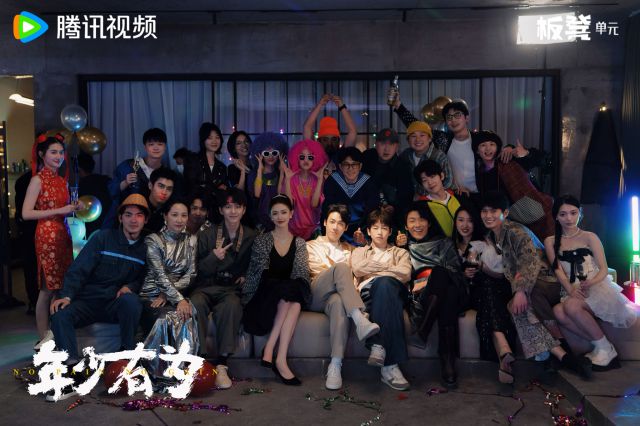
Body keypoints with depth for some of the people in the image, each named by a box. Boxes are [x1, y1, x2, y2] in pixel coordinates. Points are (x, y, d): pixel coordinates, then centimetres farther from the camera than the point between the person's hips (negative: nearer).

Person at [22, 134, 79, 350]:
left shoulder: (63, 181, 15)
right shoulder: (38, 179, -5)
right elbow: (26, 213, -12)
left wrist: (75, 208, 3)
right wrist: (60, 211, -16)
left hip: (63, 234, 6)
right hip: (47, 236, -6)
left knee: (63, 287, 4)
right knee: (48, 289, -3)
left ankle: (58, 333, 12)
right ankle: (44, 338, 6)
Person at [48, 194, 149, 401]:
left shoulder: (146, 247, 7)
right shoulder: (104, 238, 1)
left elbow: (144, 278, 11)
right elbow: (79, 269, -5)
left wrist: (130, 287, -11)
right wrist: (66, 295, -19)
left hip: (117, 305, 0)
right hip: (88, 302, 0)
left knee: (131, 300, -34)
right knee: (60, 315, -28)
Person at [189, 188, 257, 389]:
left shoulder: (251, 237, 11)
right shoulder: (207, 234, 9)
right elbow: (198, 270, 6)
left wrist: (247, 276, -2)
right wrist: (213, 258, -13)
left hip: (232, 289, -1)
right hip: (206, 287, 1)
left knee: (232, 304, -36)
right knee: (196, 303, -34)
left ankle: (221, 364, -32)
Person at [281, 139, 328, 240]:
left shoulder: (317, 179, -1)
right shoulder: (292, 178, -3)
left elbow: (314, 204, -15)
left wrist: (320, 179, -20)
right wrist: (287, 179, -22)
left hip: (313, 229, 0)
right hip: (294, 227, 0)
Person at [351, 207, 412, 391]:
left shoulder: (400, 252, 32)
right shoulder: (359, 251, 33)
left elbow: (405, 274, 5)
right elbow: (357, 269, 6)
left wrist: (372, 271, 3)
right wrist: (388, 267, 7)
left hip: (394, 292, 1)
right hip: (367, 293, 0)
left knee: (384, 284, -39)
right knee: (385, 283, -40)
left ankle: (379, 346, -49)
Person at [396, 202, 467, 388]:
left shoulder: (444, 243, 25)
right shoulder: (403, 246, 28)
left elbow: (455, 271, 9)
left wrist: (430, 282, -7)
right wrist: (399, 249, 7)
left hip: (450, 292, 1)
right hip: (419, 296, 0)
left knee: (439, 272, -36)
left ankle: (421, 331, -45)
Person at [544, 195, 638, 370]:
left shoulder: (589, 237, 3)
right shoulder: (551, 242, 10)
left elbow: (603, 269, -2)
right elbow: (558, 270, 0)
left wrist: (590, 283, -24)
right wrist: (570, 289, -20)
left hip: (597, 287, -3)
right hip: (572, 292, 3)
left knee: (571, 306, -34)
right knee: (559, 311, -31)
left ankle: (604, 348, -15)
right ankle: (601, 348, -17)